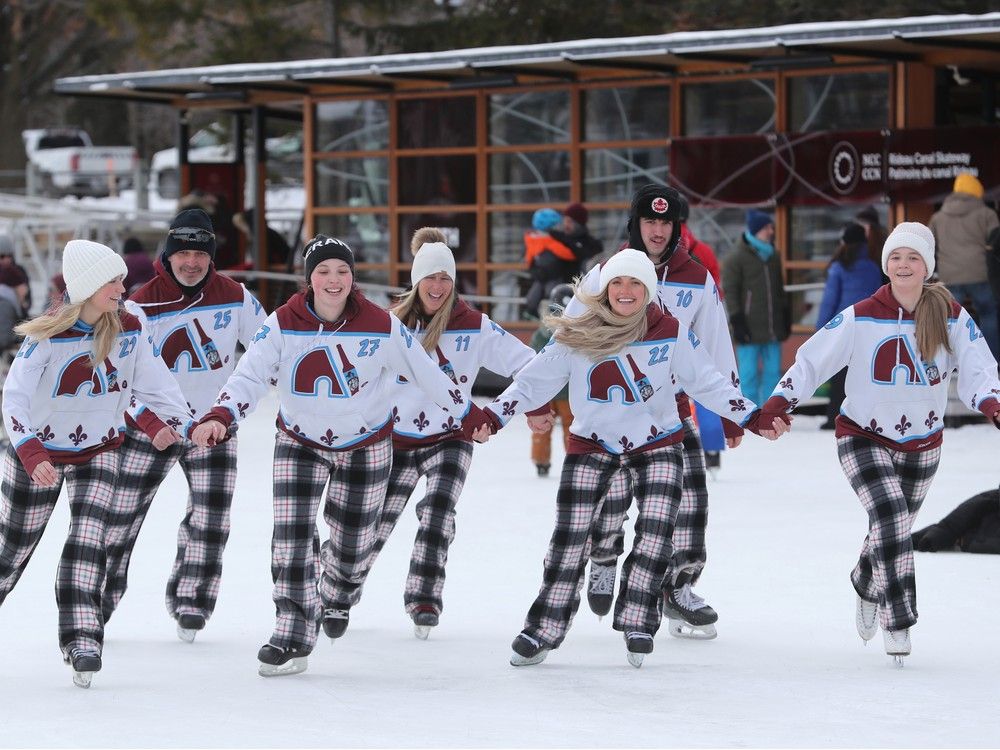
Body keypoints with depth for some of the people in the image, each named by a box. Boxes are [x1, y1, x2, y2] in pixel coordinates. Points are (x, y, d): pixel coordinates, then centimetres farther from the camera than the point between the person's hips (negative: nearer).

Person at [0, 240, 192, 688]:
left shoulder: (129, 330, -9)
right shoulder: (48, 335, -21)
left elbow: (154, 382, -1)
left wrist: (183, 422, -11)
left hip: (98, 451, 2)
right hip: (37, 451, -2)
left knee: (88, 539, -15)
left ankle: (81, 641, -16)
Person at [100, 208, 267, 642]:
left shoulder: (234, 297, -3)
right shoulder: (142, 304, -11)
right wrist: (150, 421, -26)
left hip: (213, 425, 2)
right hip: (149, 423, -2)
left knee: (210, 519, -4)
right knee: (119, 514, 1)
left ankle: (190, 603, 13)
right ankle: (97, 601, 15)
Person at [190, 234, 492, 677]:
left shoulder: (381, 326, -15)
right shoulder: (283, 324, -15)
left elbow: (426, 373, -4)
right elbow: (250, 375, -20)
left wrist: (467, 415, 5)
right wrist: (219, 417, -37)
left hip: (366, 448, 0)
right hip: (299, 444, 0)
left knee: (353, 541, 11)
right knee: (291, 538, -14)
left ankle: (332, 598, 46)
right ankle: (292, 637, -7)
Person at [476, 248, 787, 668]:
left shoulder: (671, 334, -8)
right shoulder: (577, 336, -8)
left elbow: (708, 382, -1)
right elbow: (534, 381, -2)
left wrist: (753, 417, -6)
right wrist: (492, 417, -11)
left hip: (657, 444, 0)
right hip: (591, 444, 0)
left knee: (656, 528, -14)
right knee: (570, 535, -3)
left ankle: (637, 623, -1)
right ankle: (543, 631, 8)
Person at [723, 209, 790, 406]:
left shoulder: (773, 257, 14)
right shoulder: (737, 259, -6)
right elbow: (730, 291, -7)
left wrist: (786, 315, 18)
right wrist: (737, 321, -13)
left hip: (772, 327, 6)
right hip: (750, 329, -6)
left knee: (772, 371, 7)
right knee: (749, 374, -3)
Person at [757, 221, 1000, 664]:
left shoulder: (951, 318, -7)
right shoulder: (862, 318, -12)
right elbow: (814, 359, -11)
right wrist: (777, 404, -22)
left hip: (922, 445, 3)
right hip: (864, 439, -3)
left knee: (893, 529, 17)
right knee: (891, 518, -22)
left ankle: (867, 587, 50)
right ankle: (898, 623, -13)